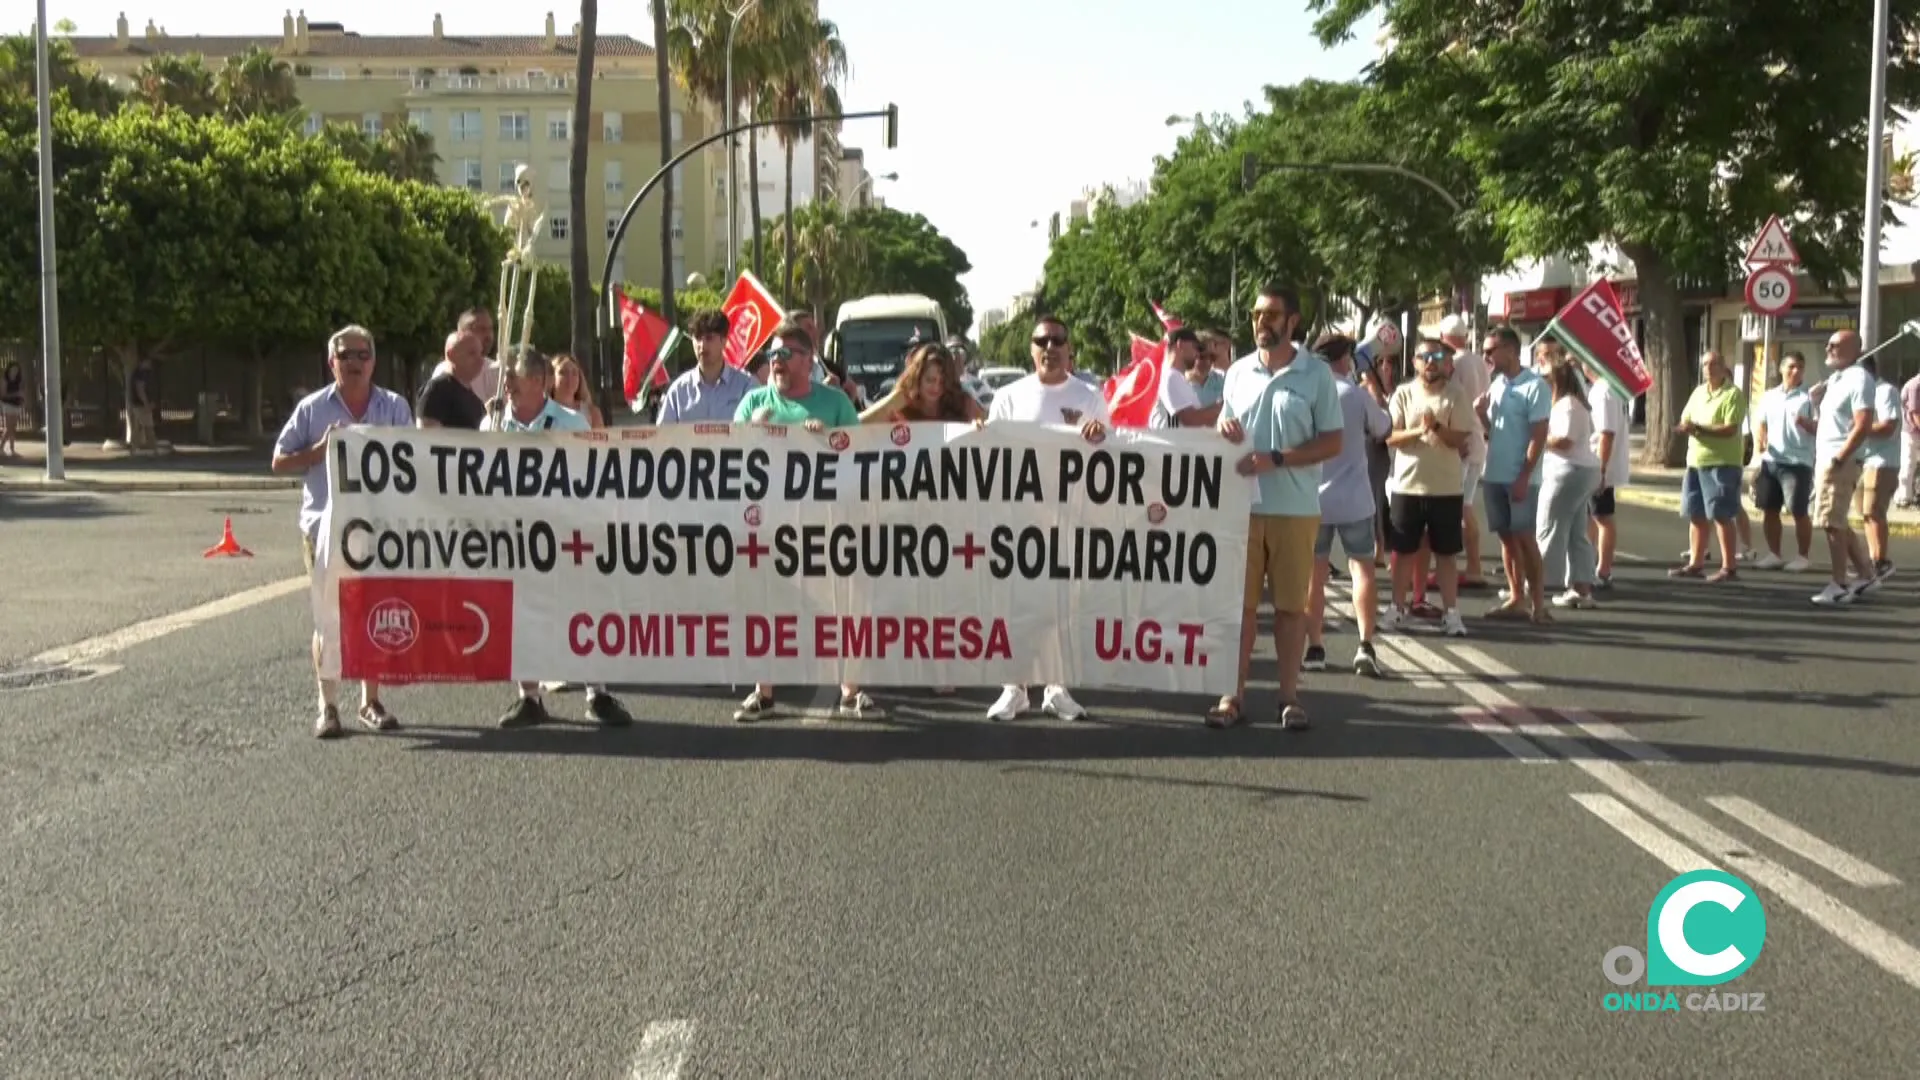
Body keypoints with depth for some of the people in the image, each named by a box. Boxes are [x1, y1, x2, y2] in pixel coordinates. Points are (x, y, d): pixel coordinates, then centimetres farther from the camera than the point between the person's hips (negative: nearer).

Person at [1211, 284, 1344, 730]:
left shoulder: (1317, 374, -1)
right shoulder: (1239, 371, 11)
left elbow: (1333, 442, -4)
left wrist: (1276, 459, -16)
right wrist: (1224, 433, -7)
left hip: (1296, 507, -2)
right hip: (1243, 504, 3)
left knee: (1291, 604, 4)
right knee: (1240, 602, 3)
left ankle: (1290, 696, 12)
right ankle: (1234, 695, 9)